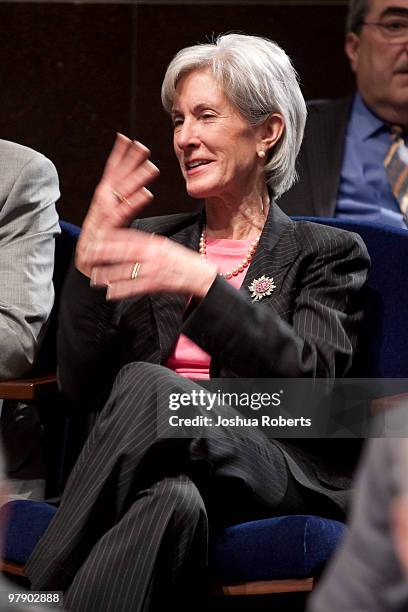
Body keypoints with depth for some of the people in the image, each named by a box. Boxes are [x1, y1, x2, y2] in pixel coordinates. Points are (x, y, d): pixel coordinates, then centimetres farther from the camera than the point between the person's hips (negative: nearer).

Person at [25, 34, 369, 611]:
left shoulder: (329, 252, 12)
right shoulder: (149, 241, 22)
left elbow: (311, 380, -7)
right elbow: (82, 386, 13)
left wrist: (202, 282, -17)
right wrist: (90, 254, 0)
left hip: (275, 469, -3)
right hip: (163, 464, 3)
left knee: (147, 386, -33)